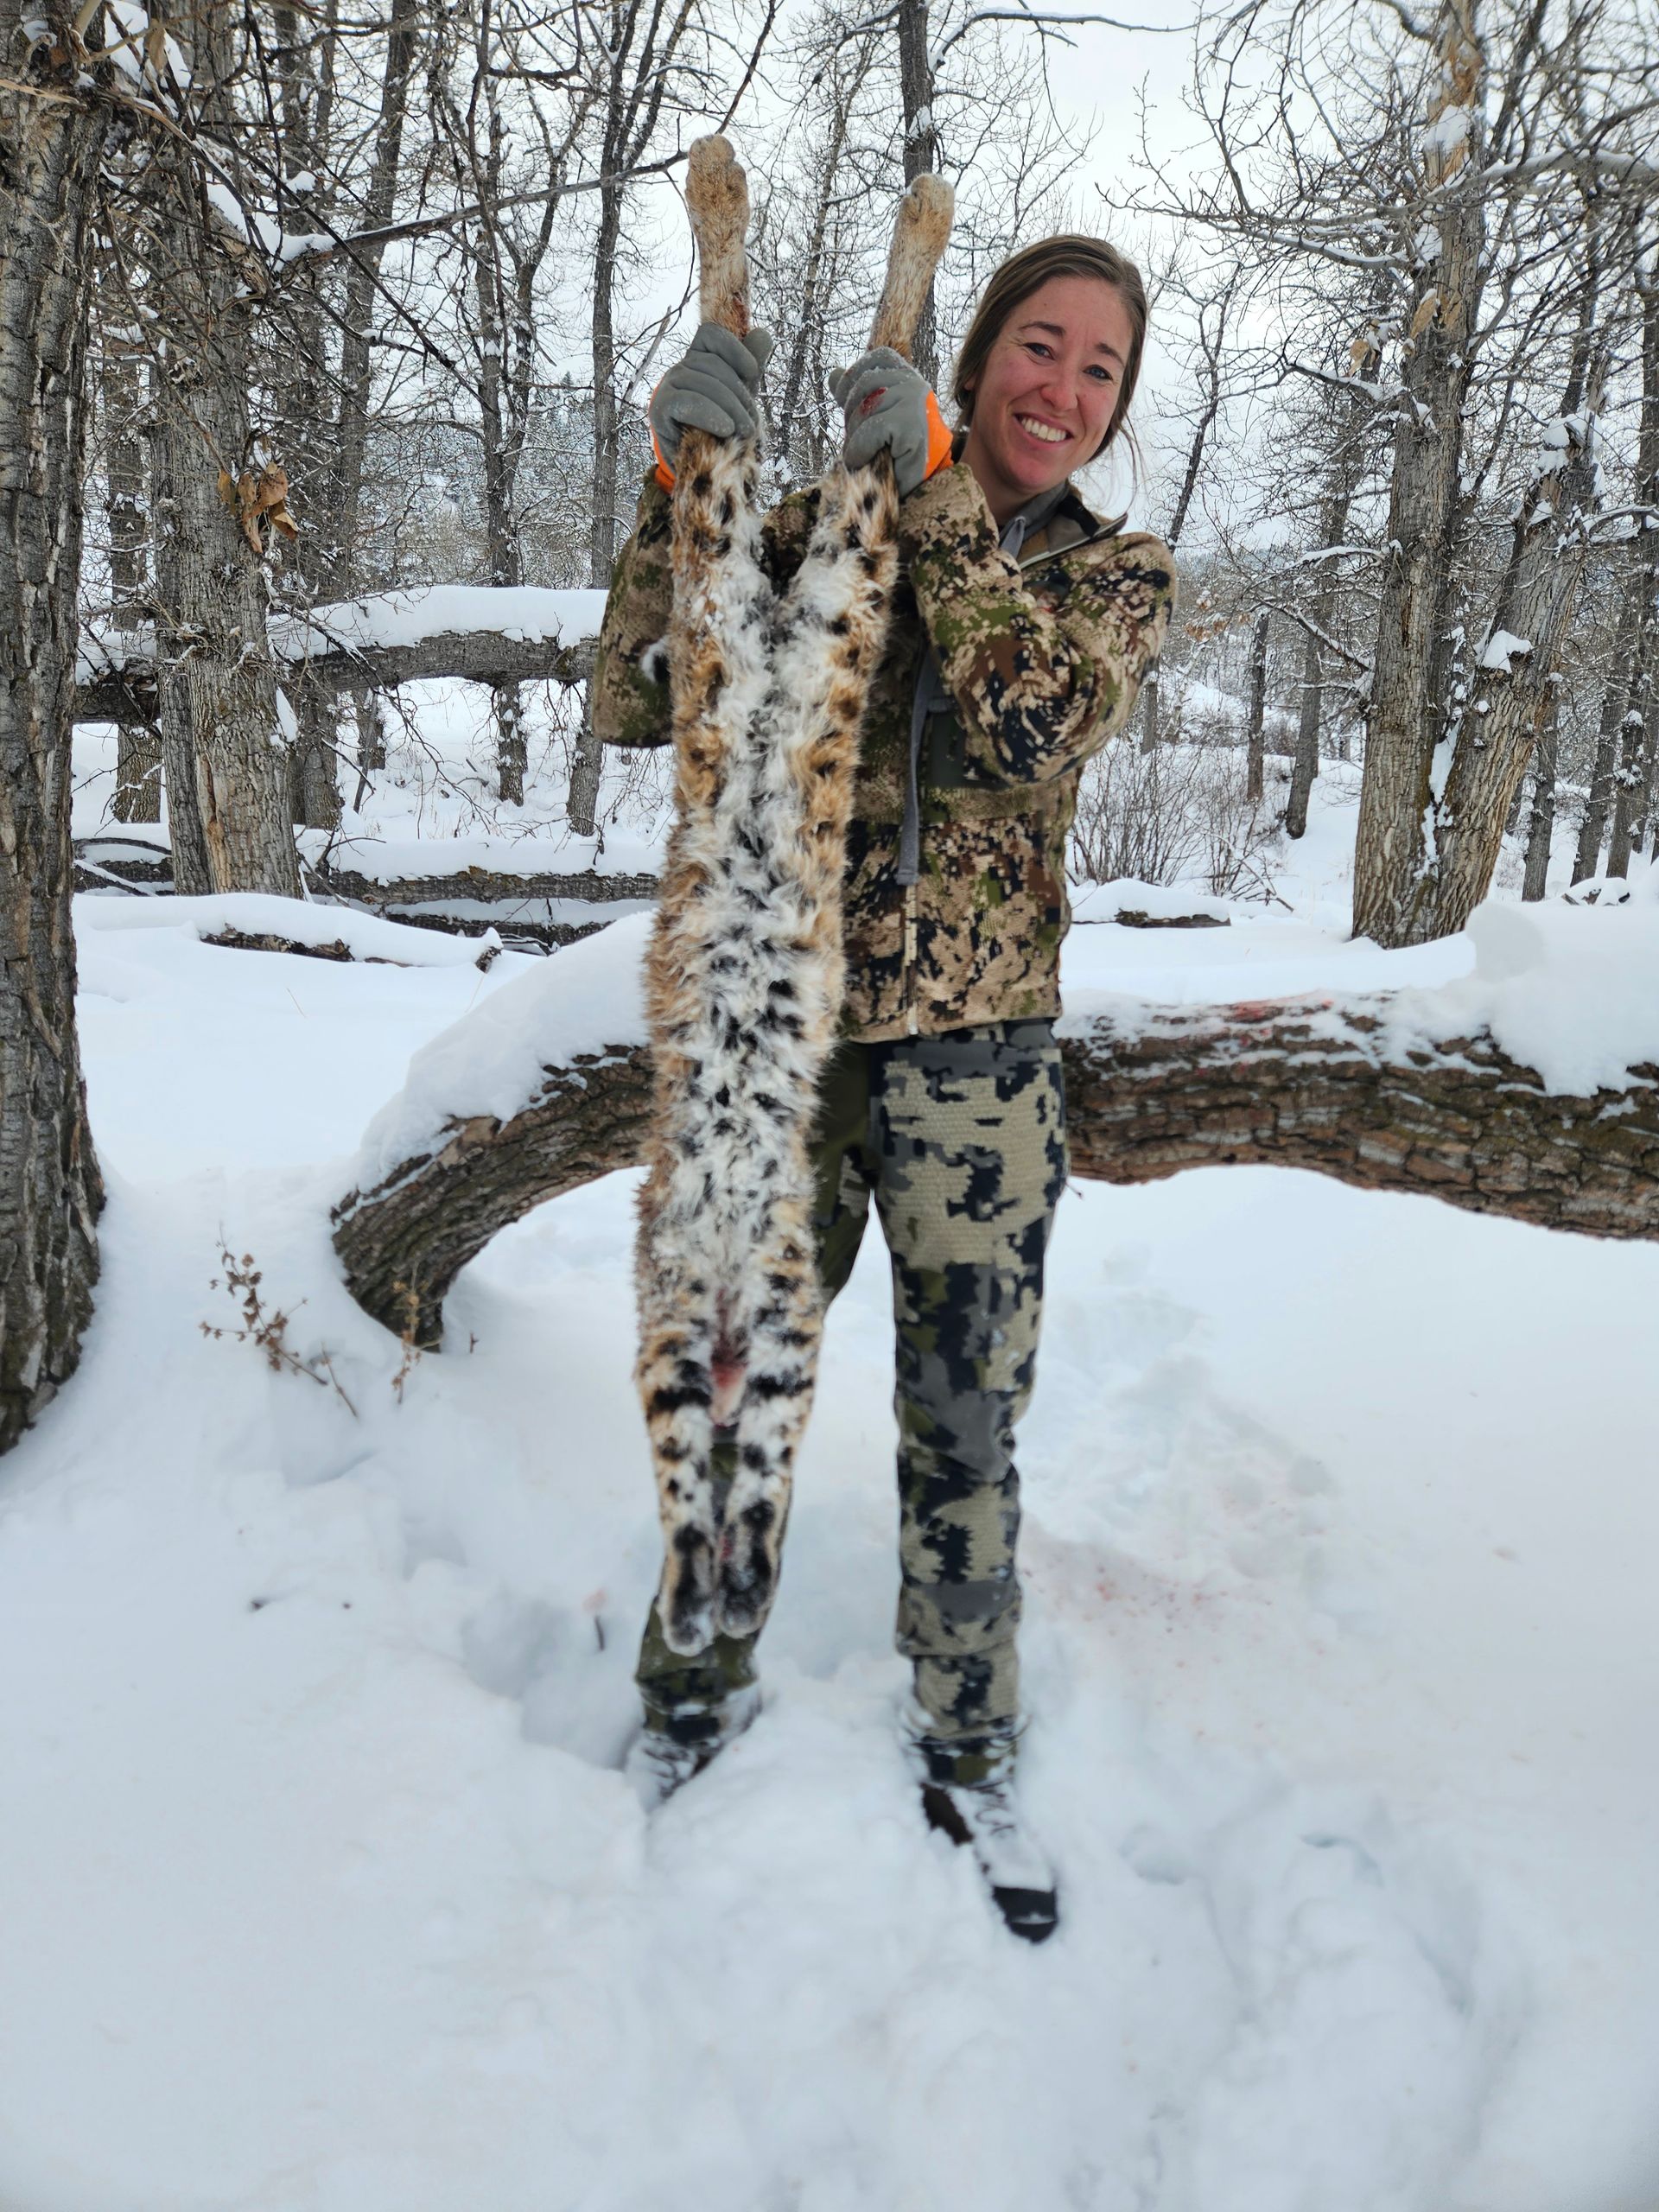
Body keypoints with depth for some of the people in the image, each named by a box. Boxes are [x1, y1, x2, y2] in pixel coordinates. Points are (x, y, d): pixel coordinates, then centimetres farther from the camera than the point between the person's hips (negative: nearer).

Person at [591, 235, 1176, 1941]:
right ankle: (696, 1691, 37)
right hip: (781, 1028, 1)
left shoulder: (1120, 572, 4)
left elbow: (1035, 728, -17)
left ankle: (964, 1752, 31)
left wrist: (935, 488, -17)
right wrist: (683, 478, -19)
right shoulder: (822, 525, 2)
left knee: (964, 1423, 8)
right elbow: (634, 704, -8)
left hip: (976, 1050, 0)